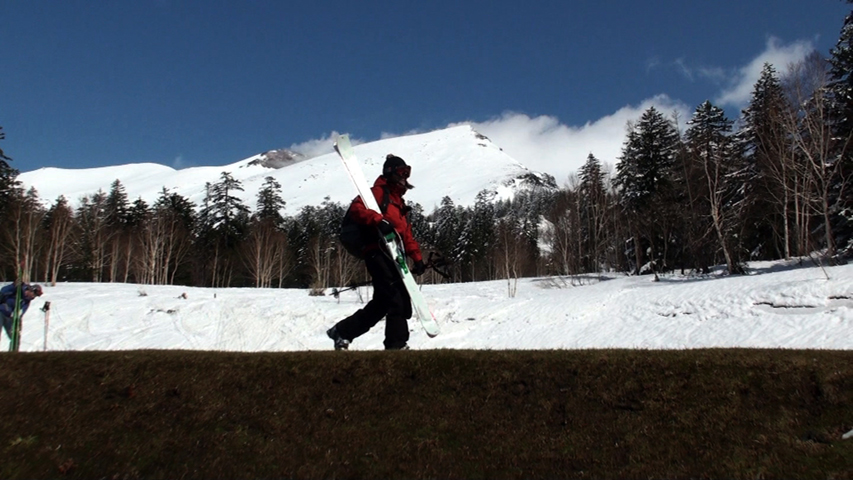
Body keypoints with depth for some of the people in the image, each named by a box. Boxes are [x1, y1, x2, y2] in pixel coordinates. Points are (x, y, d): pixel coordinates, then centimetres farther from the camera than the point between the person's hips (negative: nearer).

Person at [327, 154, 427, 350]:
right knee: (396, 298, -15)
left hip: (393, 255, 9)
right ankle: (397, 344, -11)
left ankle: (342, 332, 19)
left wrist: (417, 257, 19)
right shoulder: (379, 191, 2)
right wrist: (379, 220, -30)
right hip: (378, 252, -9)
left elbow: (407, 234, 28)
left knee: (382, 302, 8)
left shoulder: (399, 201, 29)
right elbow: (356, 208, -16)